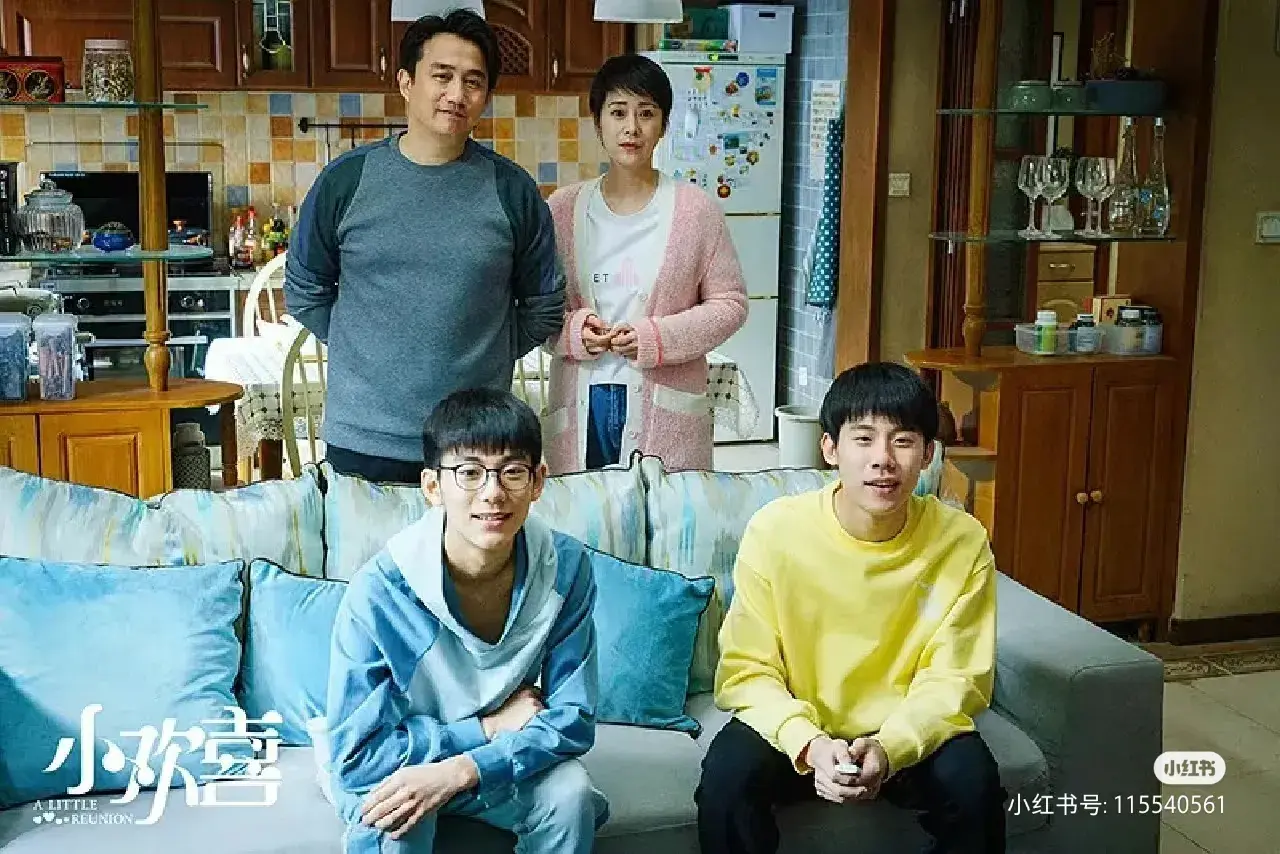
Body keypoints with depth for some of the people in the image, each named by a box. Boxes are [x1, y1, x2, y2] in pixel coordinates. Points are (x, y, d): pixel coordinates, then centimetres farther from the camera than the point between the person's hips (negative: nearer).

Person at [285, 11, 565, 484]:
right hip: (363, 440, 0)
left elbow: (544, 305, 9)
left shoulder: (512, 190, 0)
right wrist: (370, 352, 5)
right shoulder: (347, 179, 0)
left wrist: (482, 356, 3)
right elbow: (304, 291, 10)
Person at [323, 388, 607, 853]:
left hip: (499, 760, 3)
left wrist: (462, 770, -31)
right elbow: (356, 755, -25)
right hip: (396, 766, -3)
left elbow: (572, 718, -17)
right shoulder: (379, 591, -28)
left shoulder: (566, 566, -20)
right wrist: (487, 726, -23)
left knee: (570, 792, -25)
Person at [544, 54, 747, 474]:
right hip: (580, 404, 2)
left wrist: (656, 337, -12)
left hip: (666, 412, -1)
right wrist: (572, 330, -11)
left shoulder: (696, 210, 0)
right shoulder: (564, 208, 6)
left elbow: (730, 304, 2)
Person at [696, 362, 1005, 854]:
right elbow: (747, 670, -13)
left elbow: (953, 680, -9)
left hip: (907, 734, 1)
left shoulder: (963, 542, -14)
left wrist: (889, 748, -28)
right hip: (797, 731, 0)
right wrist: (807, 744, -31)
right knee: (726, 776, -27)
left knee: (972, 780, -27)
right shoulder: (775, 530, -16)